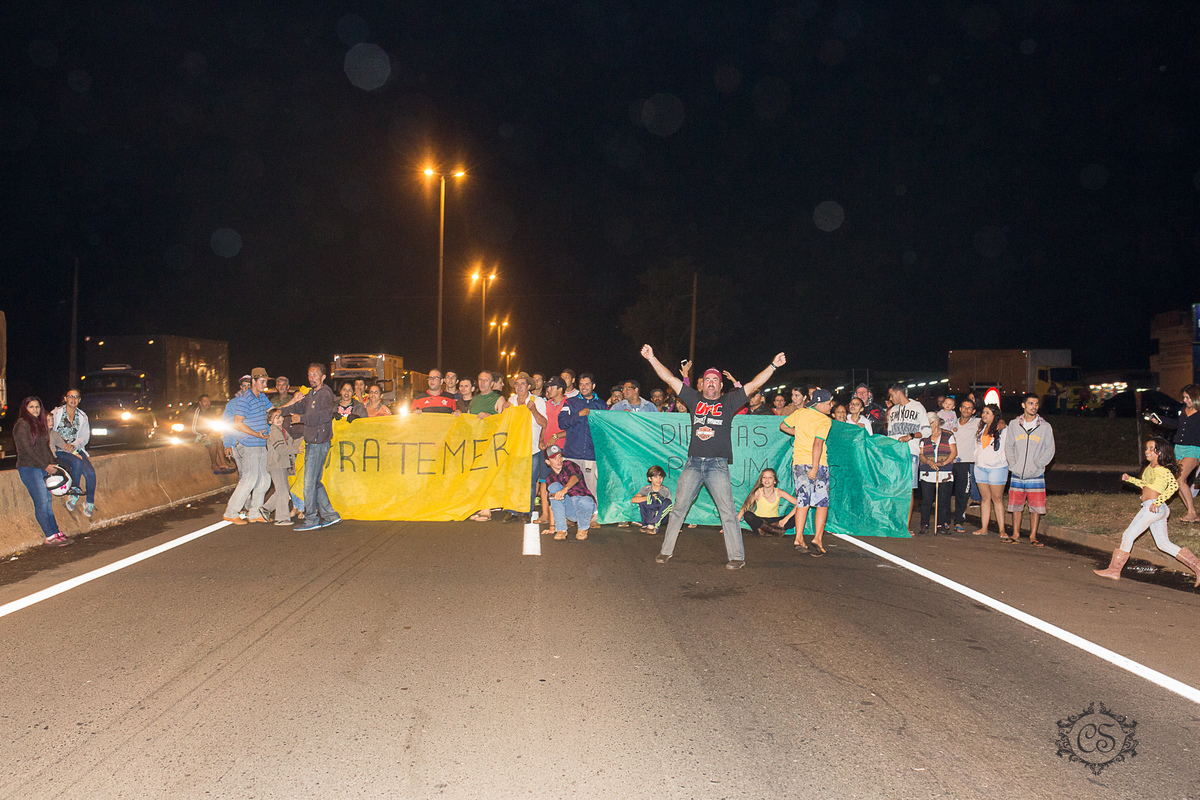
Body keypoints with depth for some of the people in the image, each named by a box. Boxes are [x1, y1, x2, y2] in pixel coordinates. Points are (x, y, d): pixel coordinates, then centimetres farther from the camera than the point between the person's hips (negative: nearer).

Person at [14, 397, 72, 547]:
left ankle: (57, 534, 5)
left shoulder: (39, 424, 18)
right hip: (29, 468, -8)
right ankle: (50, 537, -9)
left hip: (43, 469, 8)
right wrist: (45, 466, -14)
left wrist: (52, 464, 4)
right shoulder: (22, 425, -7)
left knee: (48, 502, 6)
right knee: (41, 502, -10)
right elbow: (27, 449, -13)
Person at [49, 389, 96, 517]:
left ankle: (90, 503, -3)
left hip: (76, 448, 3)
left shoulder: (82, 416, 12)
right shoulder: (56, 413, 2)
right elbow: (50, 433, -2)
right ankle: (74, 494, -17)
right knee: (77, 462, -34)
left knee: (91, 473, -21)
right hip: (60, 451, -3)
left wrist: (73, 445, -13)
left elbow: (85, 436, 8)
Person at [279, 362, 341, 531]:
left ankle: (311, 520, 3)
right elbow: (300, 406, 27)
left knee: (310, 482, -5)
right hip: (311, 443, 9)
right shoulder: (312, 394, 17)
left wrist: (301, 418, -26)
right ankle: (330, 516, 17)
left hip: (319, 443, -9)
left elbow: (325, 414, -27)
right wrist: (282, 410, 13)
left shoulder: (325, 393, -12)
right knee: (315, 482, 12)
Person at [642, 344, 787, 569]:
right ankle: (667, 550, 15)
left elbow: (753, 385, 3)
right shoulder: (694, 398, 10)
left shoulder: (728, 401, 7)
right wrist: (651, 358, 7)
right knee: (679, 508, 5)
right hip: (693, 464, 2)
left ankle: (737, 556, 4)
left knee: (727, 512, -4)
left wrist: (773, 366, -5)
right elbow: (669, 379, 10)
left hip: (718, 465, -2)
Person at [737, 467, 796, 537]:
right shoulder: (757, 493, -12)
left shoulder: (779, 492, -10)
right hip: (759, 521, -1)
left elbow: (798, 504, -15)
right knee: (747, 515, -34)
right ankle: (777, 531, -28)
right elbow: (744, 509, -12)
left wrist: (786, 518, -27)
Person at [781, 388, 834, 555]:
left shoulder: (799, 413, 8)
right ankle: (818, 537, -8)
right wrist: (815, 468, -21)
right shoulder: (824, 420, -9)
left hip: (798, 462, 5)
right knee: (822, 502, 3)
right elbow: (818, 443, -20)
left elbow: (783, 426, 21)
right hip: (817, 463, -5)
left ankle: (799, 538, 9)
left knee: (802, 501, 13)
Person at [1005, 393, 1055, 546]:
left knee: (1036, 507, -1)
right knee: (1016, 505, 6)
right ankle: (1016, 534, 17)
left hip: (1036, 475, -1)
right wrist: (1013, 463, -4)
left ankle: (1033, 536, 10)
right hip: (1017, 474, 1)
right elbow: (1009, 446, 10)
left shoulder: (1045, 427, 2)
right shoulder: (1014, 424, 6)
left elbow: (1050, 450, 2)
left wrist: (1037, 465, -10)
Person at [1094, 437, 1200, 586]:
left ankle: (1114, 570, -1)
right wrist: (1130, 479, 18)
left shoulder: (1163, 469, -11)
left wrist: (1158, 501, -28)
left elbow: (1174, 486, -24)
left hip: (1153, 508, -10)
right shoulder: (1150, 467, 15)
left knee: (1128, 536, -5)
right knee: (1164, 544, 13)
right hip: (1156, 511, 10)